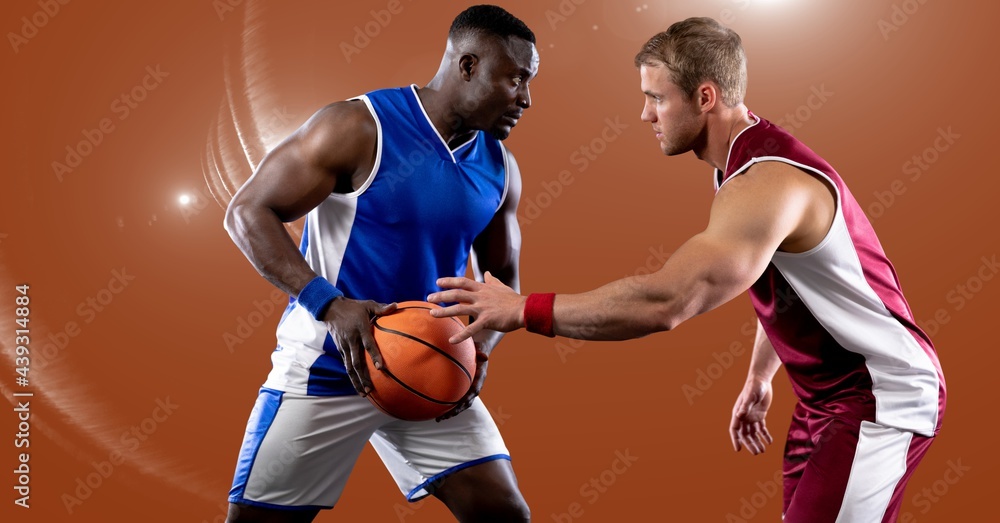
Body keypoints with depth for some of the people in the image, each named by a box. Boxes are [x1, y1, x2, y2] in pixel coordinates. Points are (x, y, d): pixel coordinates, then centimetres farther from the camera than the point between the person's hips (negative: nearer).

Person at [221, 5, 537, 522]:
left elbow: (502, 279, 13)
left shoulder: (499, 168, 2)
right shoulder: (359, 128, -15)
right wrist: (330, 305, -27)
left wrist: (478, 350, -8)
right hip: (326, 370, -5)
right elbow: (247, 212, -15)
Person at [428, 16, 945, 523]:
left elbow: (665, 302, -38)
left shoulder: (767, 181, -29)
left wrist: (523, 309, -33)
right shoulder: (750, 164, 5)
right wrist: (759, 376, 21)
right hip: (827, 392, 10)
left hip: (883, 399, -10)